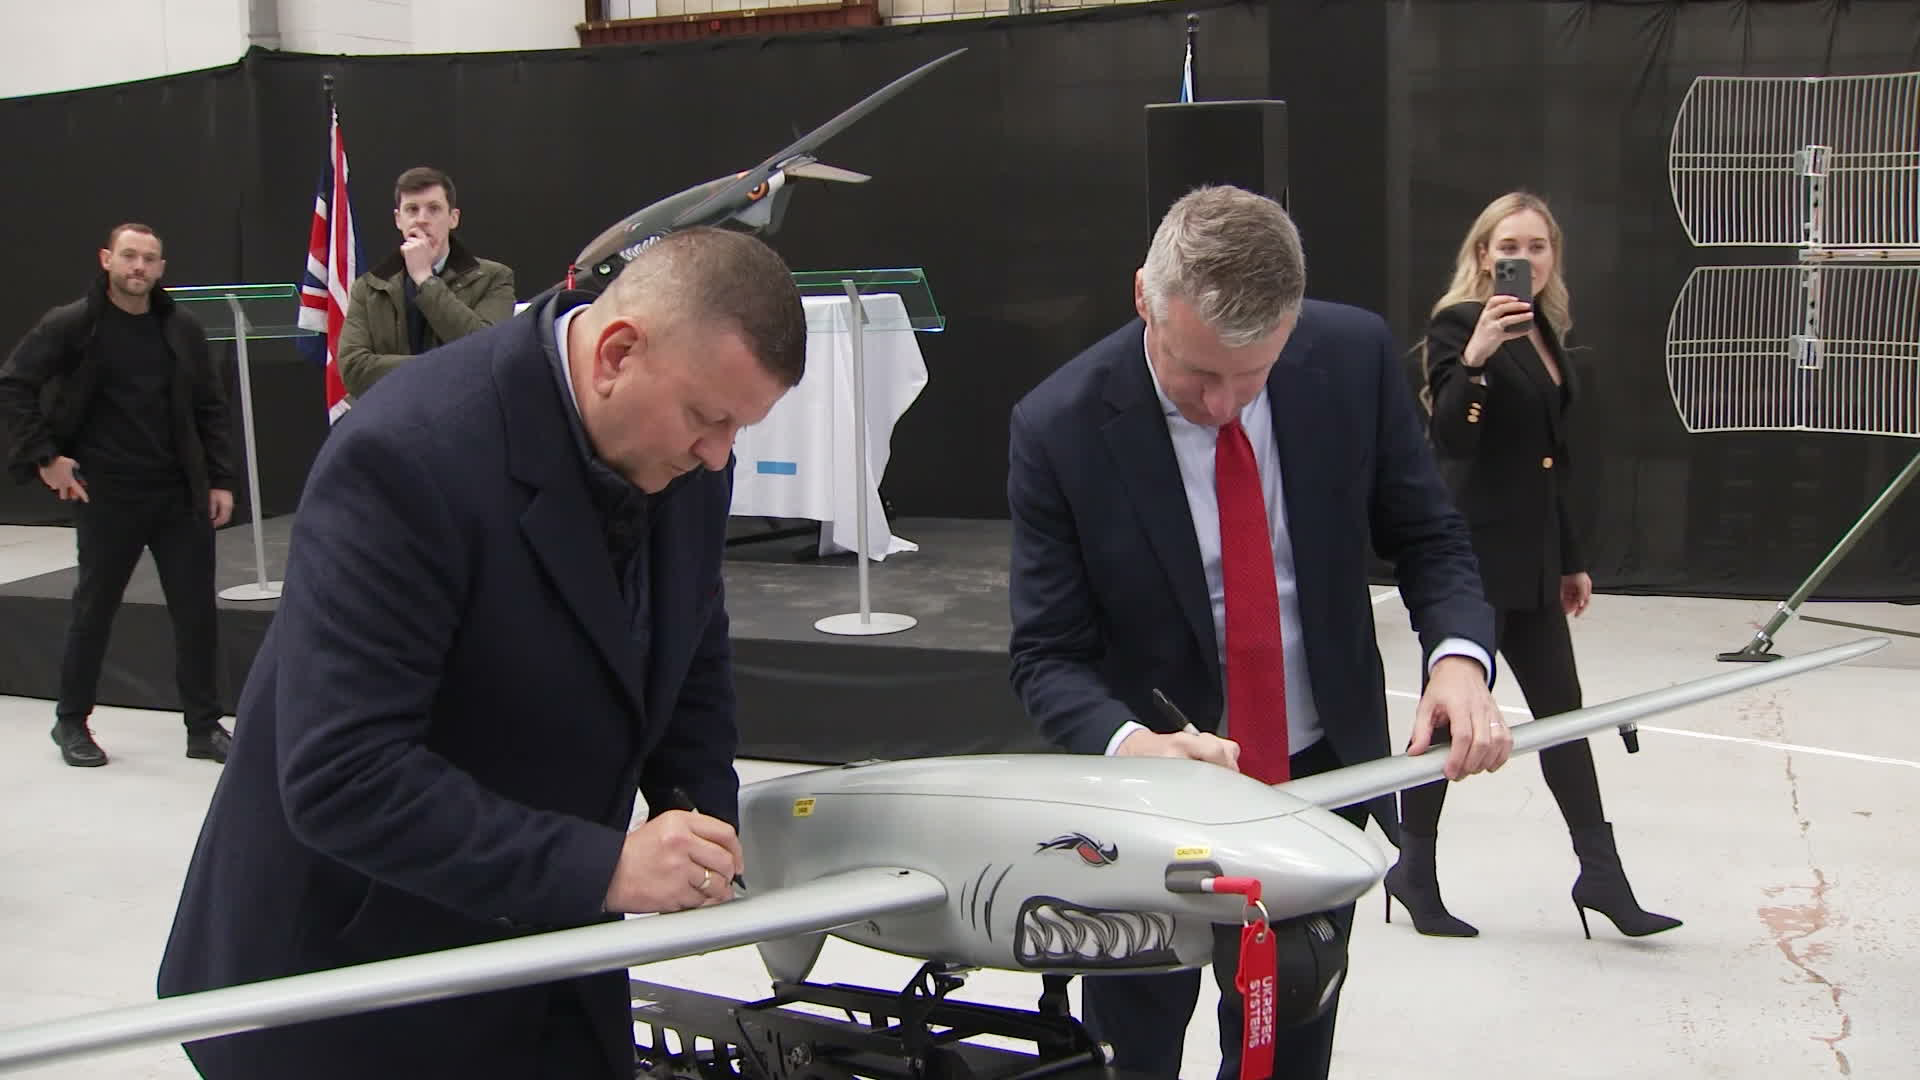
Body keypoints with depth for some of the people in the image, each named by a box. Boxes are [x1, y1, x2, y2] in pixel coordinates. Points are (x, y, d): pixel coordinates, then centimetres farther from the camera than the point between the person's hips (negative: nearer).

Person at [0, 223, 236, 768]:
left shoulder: (182, 329, 4)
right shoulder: (70, 325, -5)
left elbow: (211, 408, 9)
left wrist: (220, 480, 3)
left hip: (180, 495, 3)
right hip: (105, 497, -3)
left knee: (197, 611, 3)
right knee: (94, 608, 8)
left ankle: (204, 726, 13)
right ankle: (71, 722, 25)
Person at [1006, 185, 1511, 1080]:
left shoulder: (1354, 358, -13)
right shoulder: (1059, 427, -20)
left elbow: (1427, 536, -3)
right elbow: (1049, 655, -15)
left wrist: (1458, 655, -24)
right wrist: (1132, 746, -35)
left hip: (1322, 773, 3)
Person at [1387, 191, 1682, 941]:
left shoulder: (1543, 331, 13)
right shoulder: (1458, 324, -10)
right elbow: (1452, 437, -22)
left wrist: (1571, 560, 19)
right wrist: (1474, 358, -37)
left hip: (1531, 553, 8)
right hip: (1473, 549, -8)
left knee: (1561, 707, 10)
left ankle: (1601, 873, 17)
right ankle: (1415, 870, 14)